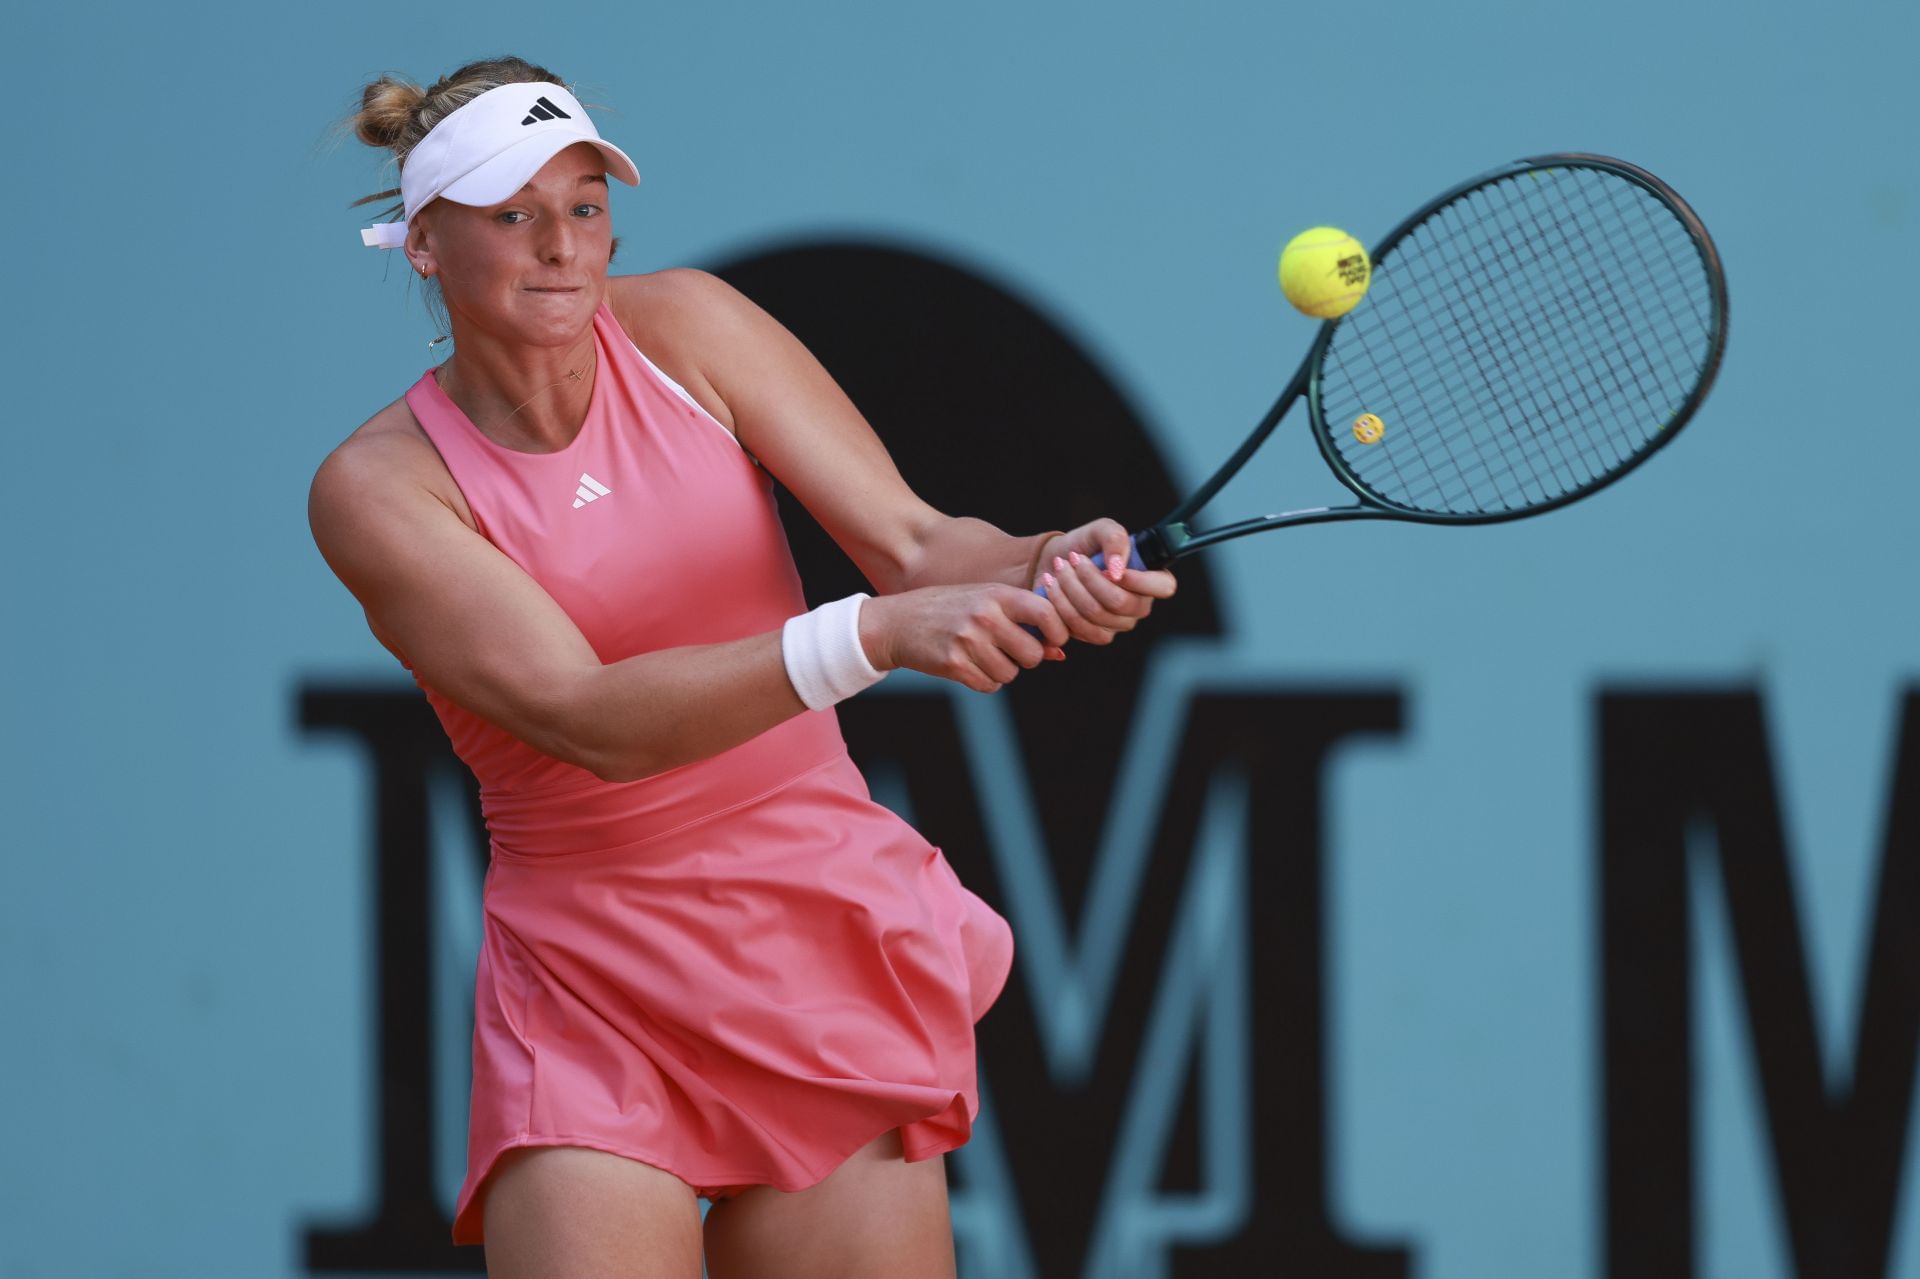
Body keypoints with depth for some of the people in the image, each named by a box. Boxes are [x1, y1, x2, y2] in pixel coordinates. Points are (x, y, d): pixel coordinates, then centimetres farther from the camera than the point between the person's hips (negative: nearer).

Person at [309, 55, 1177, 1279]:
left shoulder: (684, 327, 1)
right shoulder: (376, 487, -9)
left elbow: (911, 541, -6)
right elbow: (588, 718, -21)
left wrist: (1045, 565, -29)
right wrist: (875, 634, -32)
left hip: (831, 947, 3)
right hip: (592, 1000, -3)